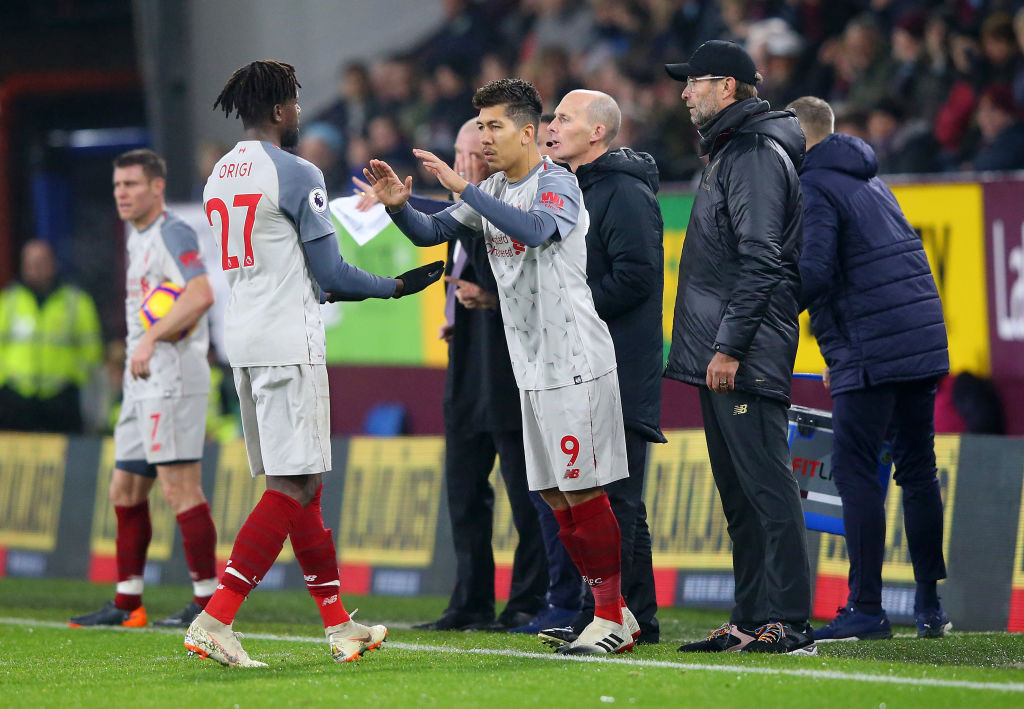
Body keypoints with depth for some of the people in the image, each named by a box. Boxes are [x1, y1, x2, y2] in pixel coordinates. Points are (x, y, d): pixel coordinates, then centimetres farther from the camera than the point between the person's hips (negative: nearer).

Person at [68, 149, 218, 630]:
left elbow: (201, 294, -25)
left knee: (179, 488, -12)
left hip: (173, 379, -10)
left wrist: (151, 339, -30)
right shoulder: (137, 237, 20)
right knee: (125, 491, 11)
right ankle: (126, 603, 16)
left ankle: (207, 599, -10)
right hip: (143, 382, 10)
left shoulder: (172, 234, -10)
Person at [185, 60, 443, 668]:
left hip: (243, 335, 9)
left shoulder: (221, 174, 14)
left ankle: (338, 621, 19)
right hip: (289, 341, -9)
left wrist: (317, 291, 28)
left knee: (301, 482, 13)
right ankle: (215, 618, -16)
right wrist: (397, 287, 6)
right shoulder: (296, 175, -11)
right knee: (293, 485, -8)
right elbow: (331, 272, -8)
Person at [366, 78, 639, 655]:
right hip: (532, 368, 9)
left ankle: (612, 617, -1)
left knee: (582, 491, -7)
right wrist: (399, 205, -6)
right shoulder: (492, 192, 14)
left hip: (575, 362, -9)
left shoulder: (558, 184, -12)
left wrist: (462, 187, -32)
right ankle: (615, 615, 16)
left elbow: (536, 229, -32)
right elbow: (432, 232, 15)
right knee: (556, 496, 9)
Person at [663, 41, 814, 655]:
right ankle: (752, 621, 15)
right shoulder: (730, 152, 21)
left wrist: (730, 345, -22)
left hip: (748, 355, -11)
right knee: (739, 494, 11)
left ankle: (790, 624, -14)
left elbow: (760, 260, -19)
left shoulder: (755, 155, -11)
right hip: (722, 357, 11)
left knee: (768, 487, -12)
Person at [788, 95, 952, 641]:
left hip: (871, 351, -8)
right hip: (924, 343, 8)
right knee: (918, 470, 12)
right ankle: (930, 606, 15)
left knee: (854, 471, -5)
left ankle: (866, 609, -8)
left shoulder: (814, 187, -7)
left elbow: (813, 273, -19)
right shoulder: (870, 181, 21)